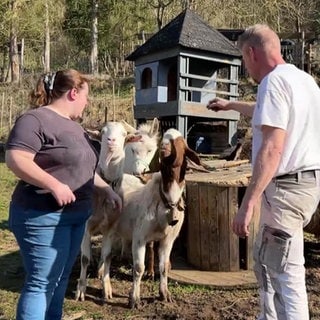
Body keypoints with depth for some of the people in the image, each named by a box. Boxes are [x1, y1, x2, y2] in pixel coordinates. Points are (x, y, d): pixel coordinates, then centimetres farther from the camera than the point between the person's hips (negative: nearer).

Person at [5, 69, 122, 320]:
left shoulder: (74, 126, 16)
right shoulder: (35, 120, -13)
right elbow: (16, 159, -24)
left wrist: (108, 190, 23)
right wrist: (54, 185, -29)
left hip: (76, 216, 9)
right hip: (44, 217, -9)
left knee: (60, 279, 18)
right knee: (41, 283, -4)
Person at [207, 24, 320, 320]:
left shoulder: (274, 82, -16)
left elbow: (272, 149, -25)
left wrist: (248, 204, -26)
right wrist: (231, 105, 48)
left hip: (287, 186, -10)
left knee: (285, 272, -3)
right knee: (264, 258, 23)